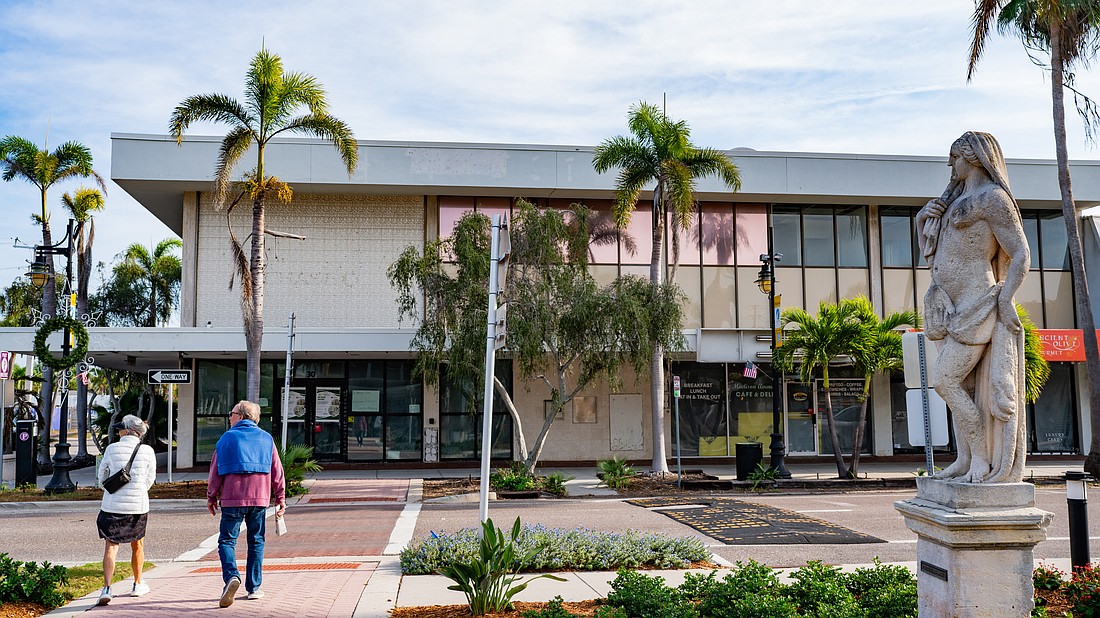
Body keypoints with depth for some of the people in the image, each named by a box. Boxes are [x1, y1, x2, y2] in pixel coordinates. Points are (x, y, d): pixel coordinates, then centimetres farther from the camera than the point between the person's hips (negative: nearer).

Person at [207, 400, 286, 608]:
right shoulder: (266, 439, 8)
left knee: (227, 540, 4)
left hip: (232, 498, -2)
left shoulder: (227, 438, 2)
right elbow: (276, 471, 7)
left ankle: (231, 576, -21)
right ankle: (254, 588, 13)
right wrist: (280, 498, 13)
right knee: (256, 541, 11)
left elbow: (215, 470, 2)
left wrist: (211, 497, 11)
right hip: (259, 498, 2)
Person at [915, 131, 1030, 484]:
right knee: (961, 384, 8)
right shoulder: (955, 199, 18)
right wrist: (924, 215, 6)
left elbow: (1021, 253, -10)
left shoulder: (992, 198, -9)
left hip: (977, 305, -9)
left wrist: (1006, 300, -17)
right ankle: (965, 459, 12)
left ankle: (982, 457, -3)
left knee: (944, 380, -13)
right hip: (953, 308, 9)